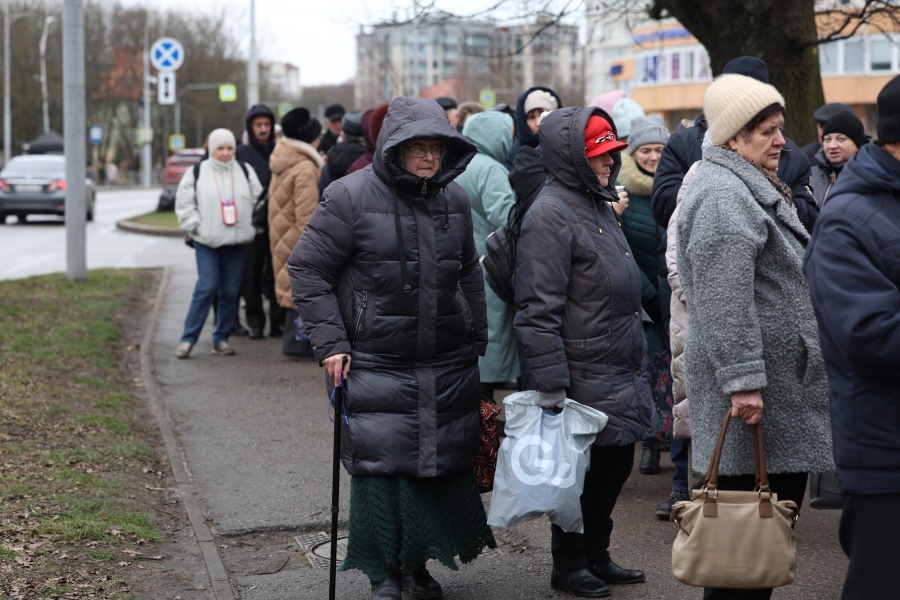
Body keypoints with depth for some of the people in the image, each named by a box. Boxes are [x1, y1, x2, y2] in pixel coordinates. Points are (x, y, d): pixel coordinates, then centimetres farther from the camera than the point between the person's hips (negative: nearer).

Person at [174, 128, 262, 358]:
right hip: (207, 242, -3)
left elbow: (258, 202, 12)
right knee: (206, 288, -11)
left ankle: (221, 339, 14)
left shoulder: (246, 173, 9)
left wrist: (252, 227, 2)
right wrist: (196, 226, -5)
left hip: (236, 243, 3)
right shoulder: (196, 173, 3)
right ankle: (188, 339, -5)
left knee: (230, 292, 4)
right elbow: (184, 204, 4)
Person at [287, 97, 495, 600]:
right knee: (380, 464, -6)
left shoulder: (455, 199, 8)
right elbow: (307, 269, -6)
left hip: (448, 367, 5)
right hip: (376, 365, -5)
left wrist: (478, 340, 18)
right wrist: (330, 342, -11)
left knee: (444, 462, 7)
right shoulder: (352, 196, -9)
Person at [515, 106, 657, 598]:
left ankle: (596, 557, 30)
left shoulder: (598, 204, 15)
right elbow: (539, 311, -21)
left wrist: (637, 366, 25)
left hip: (619, 373, 10)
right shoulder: (551, 214, -17)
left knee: (616, 464, 16)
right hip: (584, 378, -9)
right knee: (581, 472, 2)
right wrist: (550, 388, -23)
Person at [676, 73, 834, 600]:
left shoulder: (753, 187, 21)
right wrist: (743, 379, -26)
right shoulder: (722, 195, -16)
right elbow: (723, 301, -23)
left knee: (782, 503, 12)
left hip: (784, 385, 11)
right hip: (756, 396, -11)